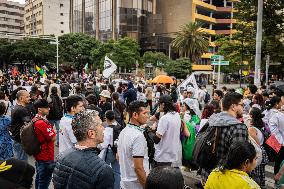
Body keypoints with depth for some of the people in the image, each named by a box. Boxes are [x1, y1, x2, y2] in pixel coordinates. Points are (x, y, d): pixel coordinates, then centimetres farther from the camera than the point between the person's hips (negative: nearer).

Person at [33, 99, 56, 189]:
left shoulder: (35, 120, 4)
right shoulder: (42, 123, -26)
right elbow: (53, 138, -20)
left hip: (39, 155, 10)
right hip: (46, 158, -10)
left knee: (39, 178, 23)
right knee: (44, 182, 4)